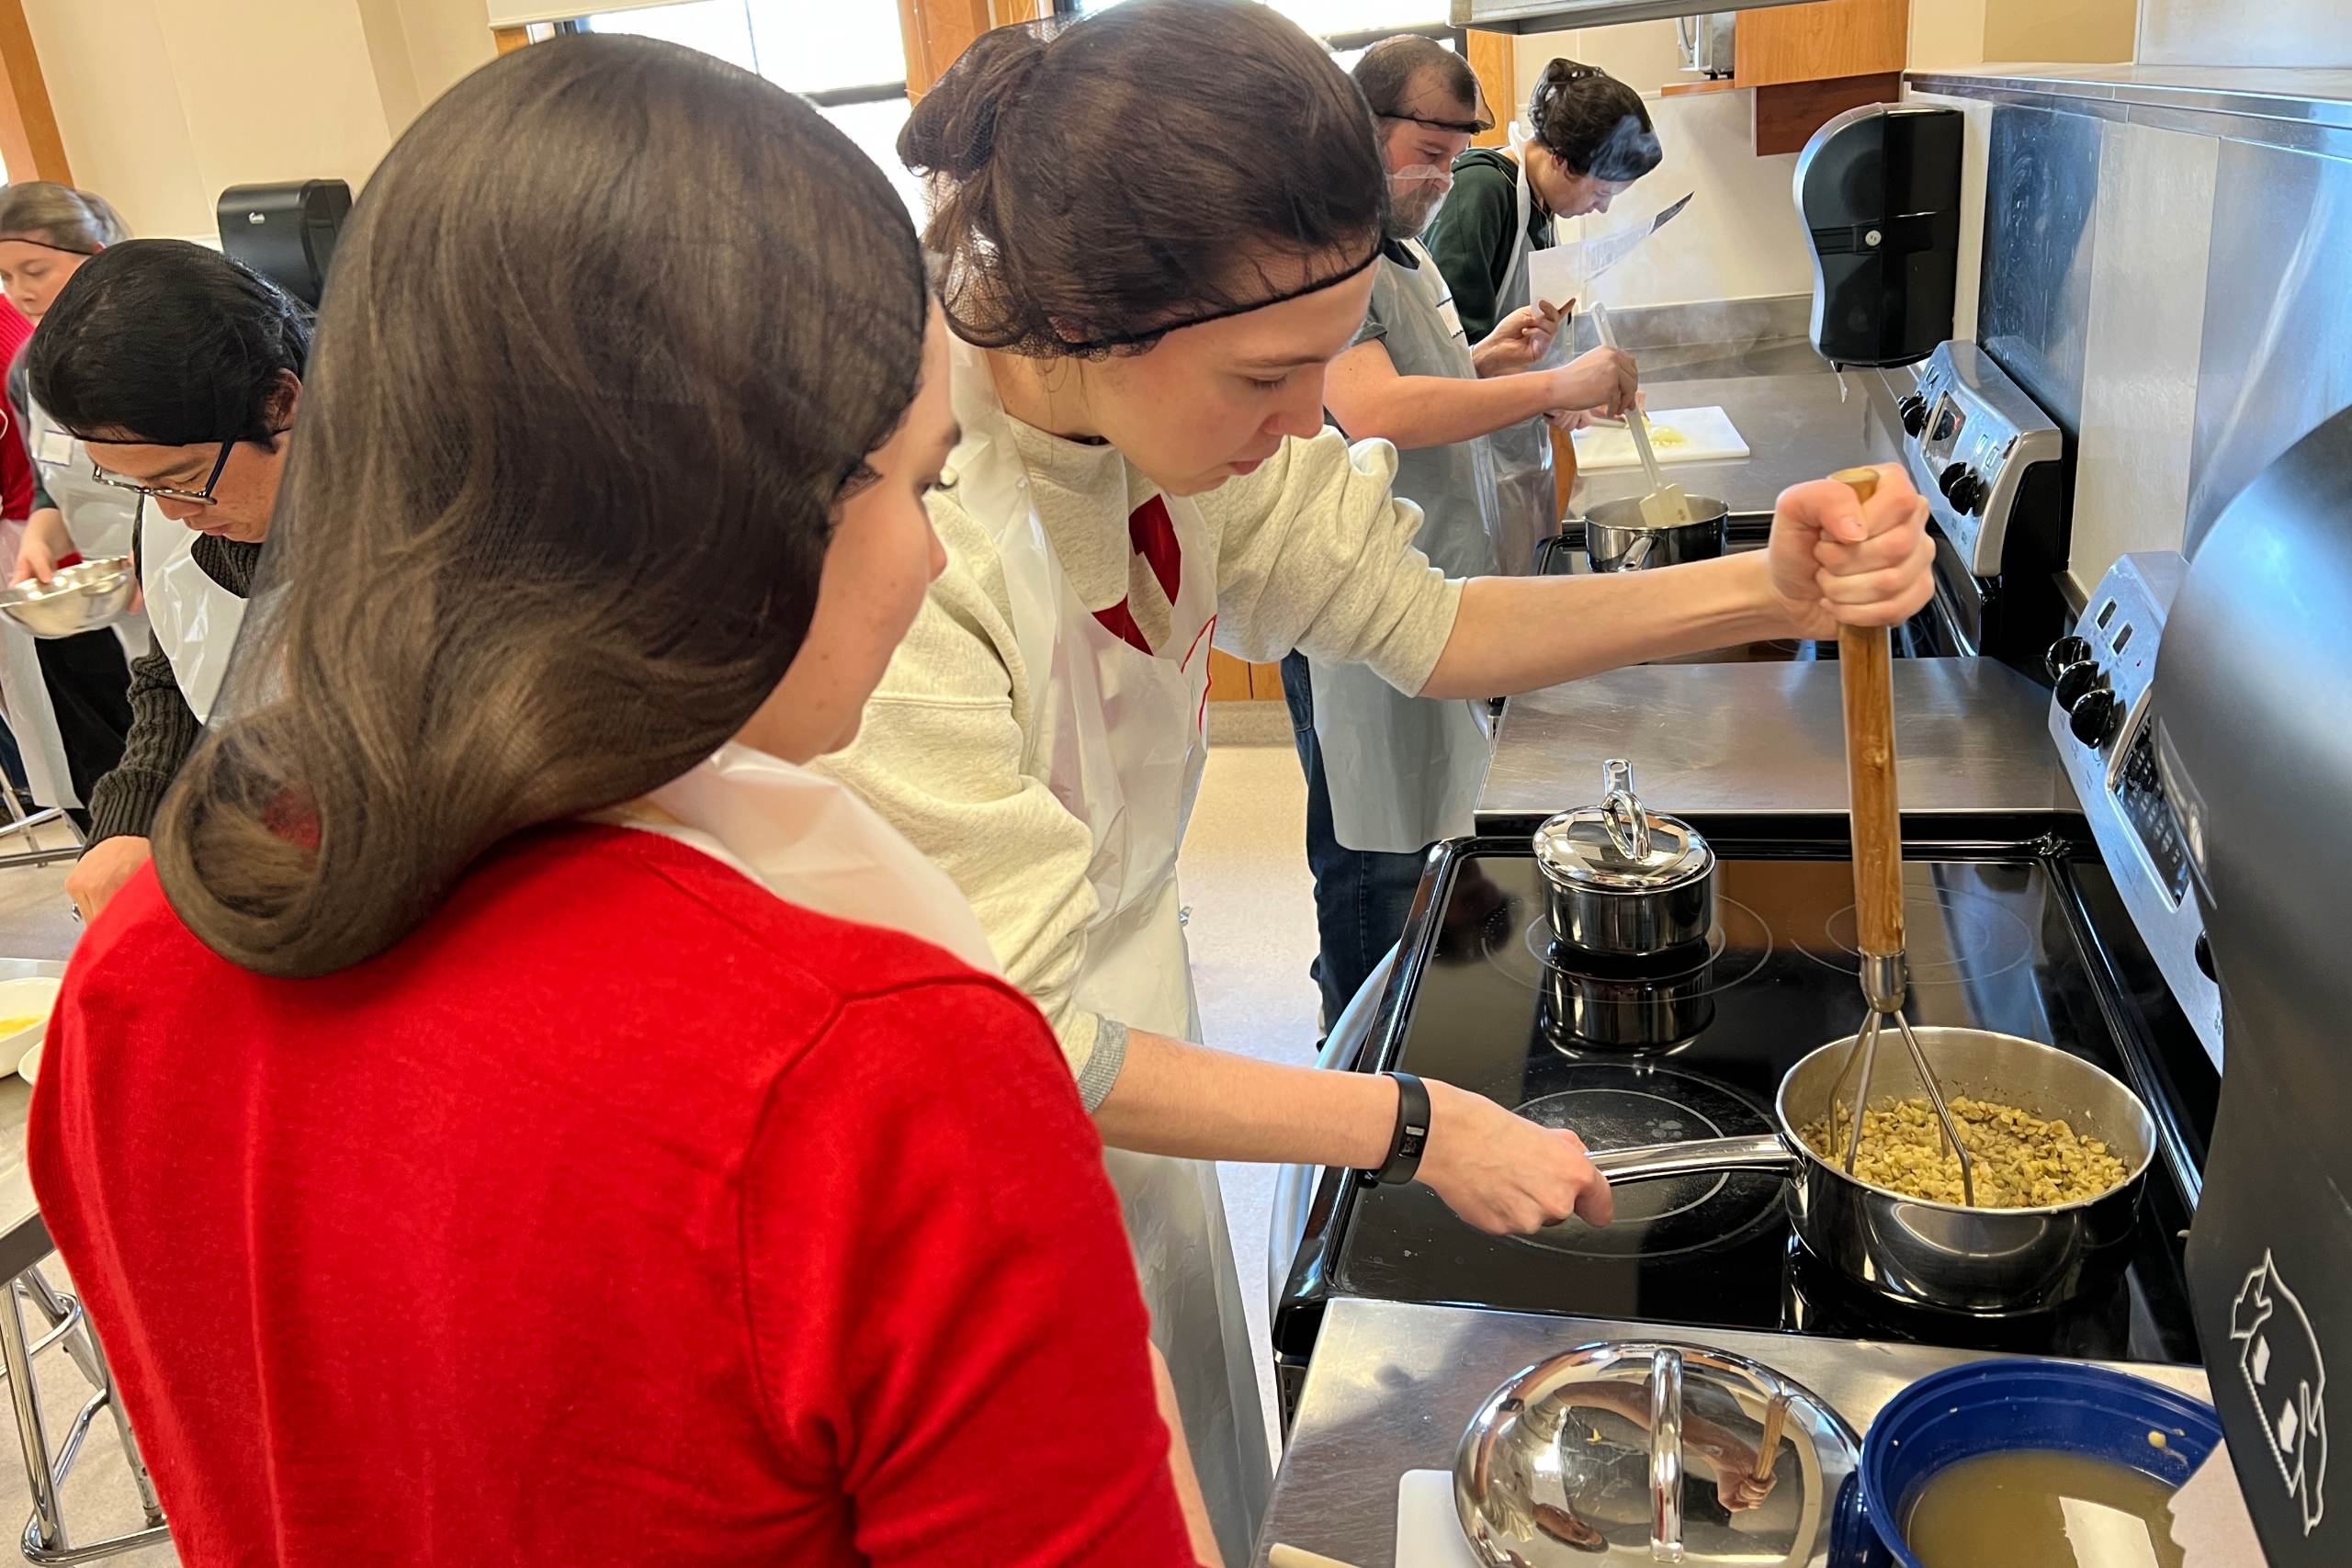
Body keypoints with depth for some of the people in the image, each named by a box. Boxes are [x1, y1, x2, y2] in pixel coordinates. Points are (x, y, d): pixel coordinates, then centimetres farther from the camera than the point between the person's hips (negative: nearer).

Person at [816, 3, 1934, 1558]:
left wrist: (1769, 590, -15)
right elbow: (1023, 1043, -28)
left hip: (1130, 1093, 6)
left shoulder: (1168, 415, -12)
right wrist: (1418, 1127, -21)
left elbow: (1423, 623, -2)